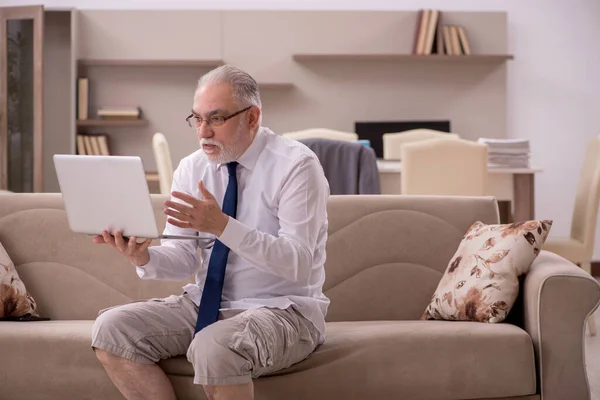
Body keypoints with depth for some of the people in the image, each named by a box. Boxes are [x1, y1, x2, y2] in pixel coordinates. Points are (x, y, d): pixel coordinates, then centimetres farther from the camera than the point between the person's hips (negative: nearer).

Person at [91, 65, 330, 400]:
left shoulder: (296, 165, -13)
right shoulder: (191, 168, 6)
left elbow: (299, 264, -22)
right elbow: (184, 259, 3)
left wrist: (223, 226, -33)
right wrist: (143, 257, -20)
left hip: (281, 310, -6)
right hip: (205, 305, 7)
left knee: (214, 347, -36)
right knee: (111, 329, -12)